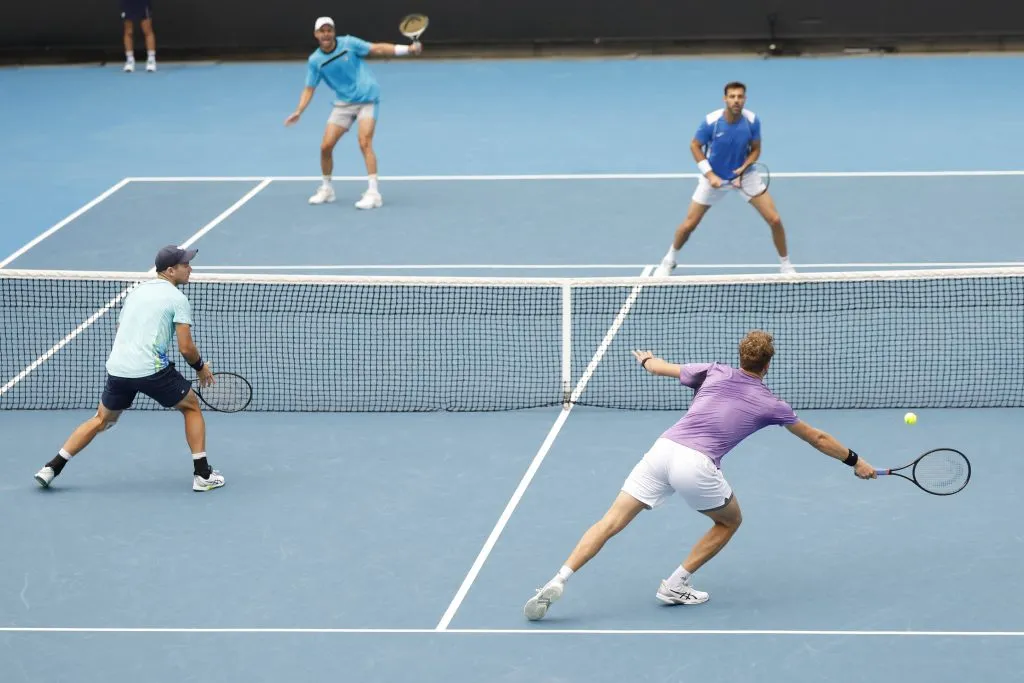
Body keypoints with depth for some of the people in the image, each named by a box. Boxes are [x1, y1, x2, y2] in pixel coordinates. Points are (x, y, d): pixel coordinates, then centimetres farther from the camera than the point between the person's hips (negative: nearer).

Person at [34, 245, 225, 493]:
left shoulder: (136, 291, 20)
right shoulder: (177, 298, -2)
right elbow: (185, 347, -8)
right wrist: (201, 367, 11)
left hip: (117, 368, 6)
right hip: (151, 369, -6)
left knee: (101, 420, 24)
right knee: (191, 407, 16)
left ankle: (52, 468, 18)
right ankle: (202, 474, 11)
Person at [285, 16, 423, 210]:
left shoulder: (349, 43, -7)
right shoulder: (315, 60, 0)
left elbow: (378, 49, -5)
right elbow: (309, 89, 5)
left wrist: (407, 49, -13)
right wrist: (299, 111, -9)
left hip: (367, 98, -3)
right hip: (343, 103, 4)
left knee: (364, 142, -20)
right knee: (326, 146, -1)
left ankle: (373, 193, -20)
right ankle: (326, 189, 23)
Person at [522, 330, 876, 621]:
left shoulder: (714, 372, 18)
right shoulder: (770, 404, 14)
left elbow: (662, 367, 31)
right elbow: (817, 438, 26)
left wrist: (646, 360, 55)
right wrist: (855, 461, 40)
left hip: (663, 449, 3)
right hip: (697, 466, -3)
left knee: (611, 522, 3)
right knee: (730, 520, 25)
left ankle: (557, 582, -12)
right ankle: (675, 586, 19)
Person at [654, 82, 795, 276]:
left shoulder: (752, 120, -18)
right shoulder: (711, 121, -24)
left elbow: (755, 149, -4)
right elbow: (695, 146, -9)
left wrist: (744, 168, -23)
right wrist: (710, 175, -17)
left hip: (744, 175, 1)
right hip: (714, 177, -1)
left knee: (774, 220, -8)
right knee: (689, 225, 2)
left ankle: (786, 266, 12)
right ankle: (669, 261, 30)